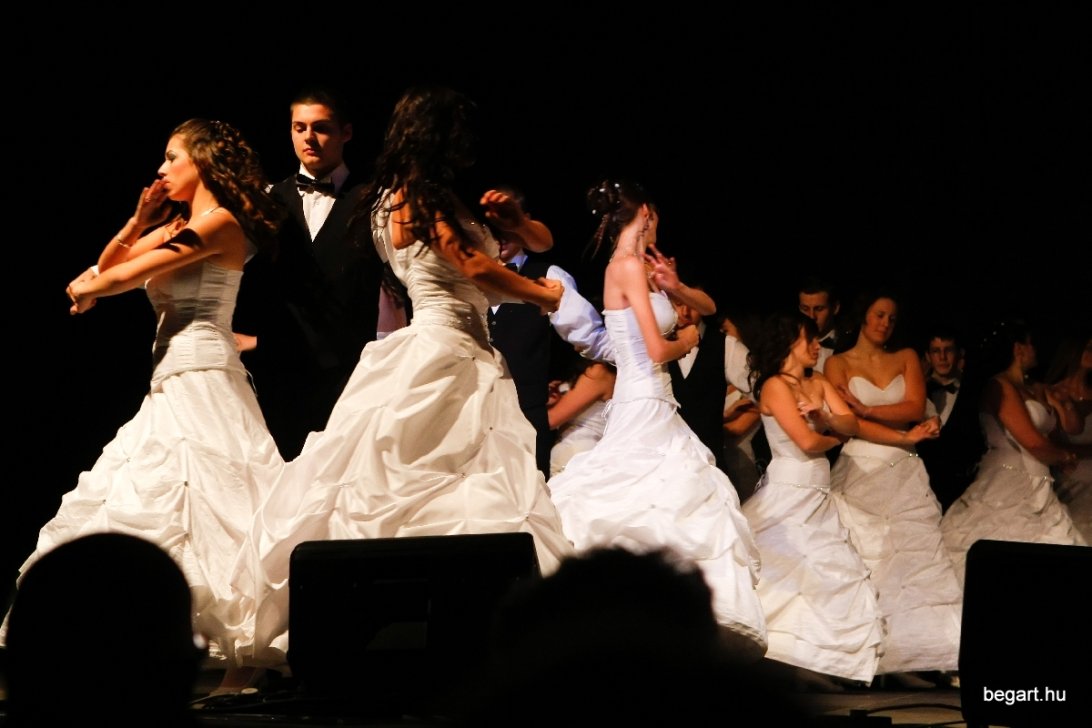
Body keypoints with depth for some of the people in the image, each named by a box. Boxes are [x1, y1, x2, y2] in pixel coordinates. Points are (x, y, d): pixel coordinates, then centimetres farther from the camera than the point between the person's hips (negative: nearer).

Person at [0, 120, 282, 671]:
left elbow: (123, 278, -11)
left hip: (201, 376, -10)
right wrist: (138, 221, 5)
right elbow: (104, 270, 18)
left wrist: (84, 289, 9)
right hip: (172, 380, 10)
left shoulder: (219, 223, -9)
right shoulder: (176, 225, 19)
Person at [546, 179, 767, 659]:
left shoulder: (643, 266, 14)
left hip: (653, 407, 9)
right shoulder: (629, 266, -13)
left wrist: (674, 287, 1)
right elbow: (658, 350, -19)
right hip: (645, 408, -9)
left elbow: (709, 307, 21)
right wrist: (686, 340, 3)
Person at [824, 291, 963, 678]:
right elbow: (849, 423, -6)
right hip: (859, 472, -2)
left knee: (913, 559, -7)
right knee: (864, 563, -8)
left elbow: (916, 408, -1)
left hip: (905, 475, 2)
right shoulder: (838, 363, 6)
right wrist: (905, 437, -13)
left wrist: (866, 409, -12)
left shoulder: (907, 358, 14)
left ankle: (907, 659, -9)